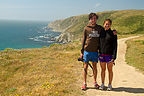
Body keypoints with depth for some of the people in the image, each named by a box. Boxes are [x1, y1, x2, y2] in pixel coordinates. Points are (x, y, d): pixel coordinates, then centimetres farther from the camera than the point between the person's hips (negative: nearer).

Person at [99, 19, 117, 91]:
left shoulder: (113, 34, -4)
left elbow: (115, 46, -7)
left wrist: (114, 57, -14)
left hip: (109, 55, -3)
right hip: (101, 54, 3)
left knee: (110, 70, 7)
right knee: (103, 70, 11)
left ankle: (110, 85, 20)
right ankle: (102, 84, 23)